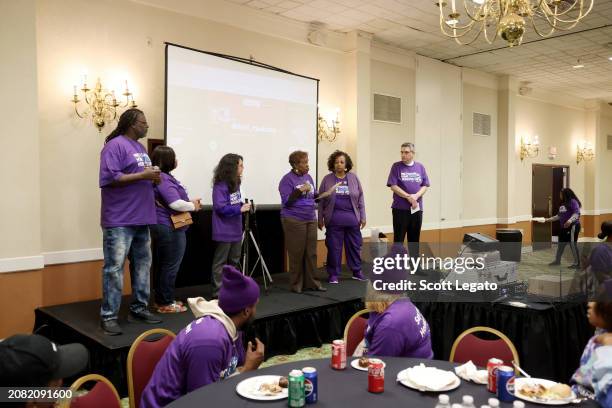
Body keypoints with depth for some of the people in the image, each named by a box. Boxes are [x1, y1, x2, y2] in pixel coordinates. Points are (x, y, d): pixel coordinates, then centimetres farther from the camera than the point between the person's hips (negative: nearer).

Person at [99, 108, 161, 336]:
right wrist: (143, 176, -19)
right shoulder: (115, 145, -10)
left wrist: (154, 178, 3)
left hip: (142, 219, 9)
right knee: (114, 268, -4)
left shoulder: (140, 147, 18)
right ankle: (108, 316, 3)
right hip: (120, 221, -9)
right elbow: (109, 179, -20)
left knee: (142, 265, 13)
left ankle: (139, 309, 23)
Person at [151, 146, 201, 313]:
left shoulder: (164, 177, 13)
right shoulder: (163, 179, -19)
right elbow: (176, 204, -25)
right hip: (170, 229, -11)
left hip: (165, 227, 11)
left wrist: (190, 202, 6)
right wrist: (193, 206, -8)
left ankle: (163, 300, 26)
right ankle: (166, 304, 6)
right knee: (171, 266, -2)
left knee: (164, 265, 16)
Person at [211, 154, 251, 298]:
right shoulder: (220, 185, -16)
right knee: (220, 262, -1)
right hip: (224, 231, -9)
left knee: (234, 261, 16)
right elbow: (221, 207, -21)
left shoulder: (235, 183, 10)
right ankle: (218, 293, 5)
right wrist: (240, 209, -21)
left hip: (236, 229, 9)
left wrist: (244, 205, 3)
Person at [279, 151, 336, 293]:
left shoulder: (308, 177, 11)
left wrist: (327, 193, 2)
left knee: (311, 252, 6)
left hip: (311, 219, 6)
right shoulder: (287, 180, -9)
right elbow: (287, 202, -15)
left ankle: (311, 282, 15)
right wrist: (300, 190, -21)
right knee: (297, 253, 1)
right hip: (294, 221, -6)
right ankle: (296, 284, 12)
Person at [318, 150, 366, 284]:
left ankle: (357, 272, 21)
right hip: (334, 220, -1)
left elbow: (360, 198, 6)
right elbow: (321, 201, 4)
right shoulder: (327, 180, 2)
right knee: (334, 247, 3)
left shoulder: (354, 178, 5)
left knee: (354, 246, 9)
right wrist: (320, 219, 2)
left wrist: (362, 217, 3)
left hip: (352, 219, 1)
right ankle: (334, 274, 13)